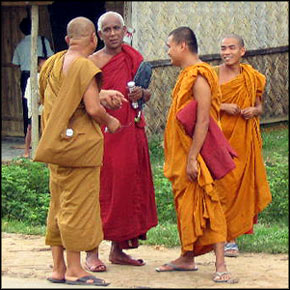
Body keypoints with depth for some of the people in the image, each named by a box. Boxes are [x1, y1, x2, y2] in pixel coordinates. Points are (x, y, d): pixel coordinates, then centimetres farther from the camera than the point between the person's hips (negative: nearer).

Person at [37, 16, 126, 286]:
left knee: (59, 205, 13)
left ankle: (58, 267, 17)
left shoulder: (53, 63, 10)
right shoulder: (84, 66, -15)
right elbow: (93, 109, -19)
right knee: (78, 204, -3)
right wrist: (110, 121, -2)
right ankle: (74, 269, -1)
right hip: (81, 143, -8)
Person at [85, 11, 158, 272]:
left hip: (130, 133, 5)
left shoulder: (134, 58, 11)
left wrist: (141, 92, -5)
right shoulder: (93, 62, -2)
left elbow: (147, 94, 16)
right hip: (102, 131, -5)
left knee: (128, 188, 6)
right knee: (100, 189, -7)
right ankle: (91, 253, -5)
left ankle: (118, 250, 14)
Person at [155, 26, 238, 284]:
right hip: (181, 155, 10)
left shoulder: (199, 77, -16)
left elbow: (203, 120, -22)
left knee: (206, 205, -10)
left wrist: (192, 158, -25)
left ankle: (220, 265, -11)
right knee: (186, 204, 14)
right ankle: (187, 257, 22)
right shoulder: (186, 76, 15)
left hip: (195, 154, -10)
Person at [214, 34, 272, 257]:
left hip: (243, 139, 2)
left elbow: (259, 106, 16)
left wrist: (254, 110, -7)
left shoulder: (252, 78, 8)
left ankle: (231, 237, 12)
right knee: (220, 184, -9)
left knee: (240, 184, 1)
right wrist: (223, 107, -16)